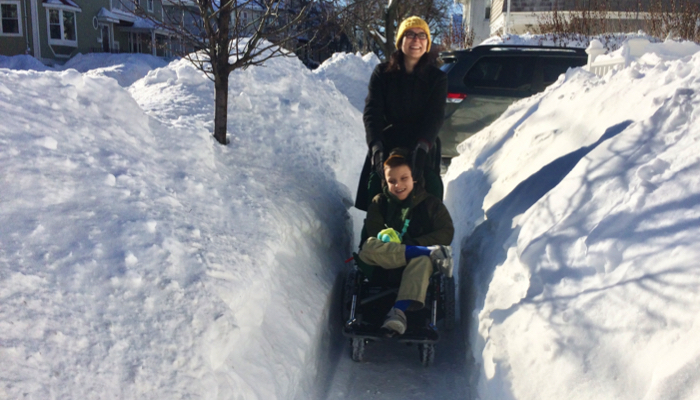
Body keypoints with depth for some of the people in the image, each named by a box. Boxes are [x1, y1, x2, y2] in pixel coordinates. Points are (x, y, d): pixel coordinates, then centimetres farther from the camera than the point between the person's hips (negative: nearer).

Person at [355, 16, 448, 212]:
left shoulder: (437, 78, -1)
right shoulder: (382, 73, 0)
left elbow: (435, 117, -14)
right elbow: (371, 112, -10)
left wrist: (422, 148, -33)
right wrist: (376, 147, -27)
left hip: (422, 154, 0)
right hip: (385, 151, 1)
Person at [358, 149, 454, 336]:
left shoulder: (431, 203, 8)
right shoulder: (379, 202, 12)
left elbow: (446, 233, -1)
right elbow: (372, 232, 1)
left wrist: (413, 243, -12)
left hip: (418, 254, -1)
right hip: (385, 262, 2)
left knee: (422, 261, -38)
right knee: (368, 247, -31)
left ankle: (399, 311, -55)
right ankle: (431, 253, -34)